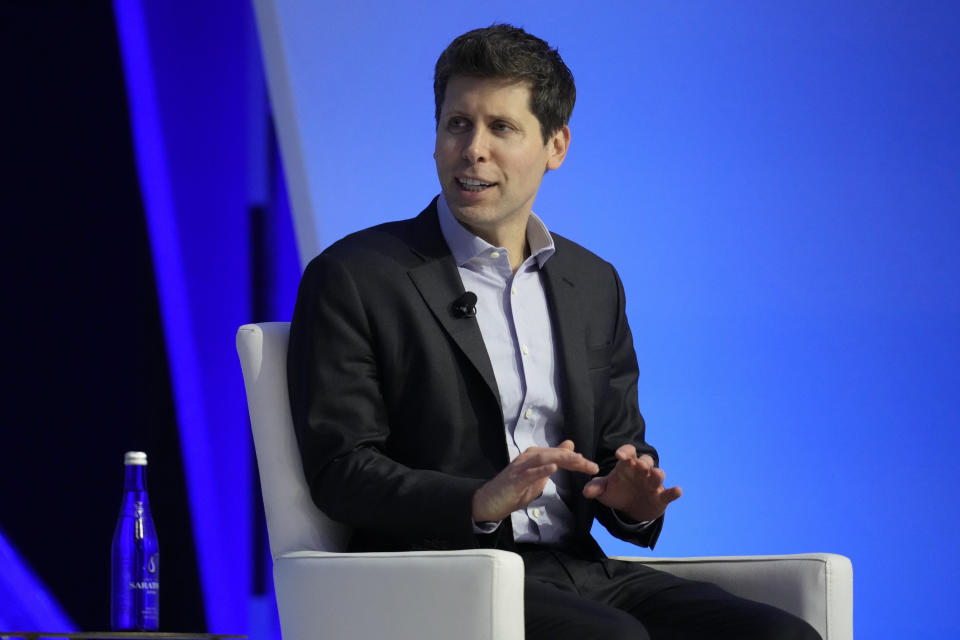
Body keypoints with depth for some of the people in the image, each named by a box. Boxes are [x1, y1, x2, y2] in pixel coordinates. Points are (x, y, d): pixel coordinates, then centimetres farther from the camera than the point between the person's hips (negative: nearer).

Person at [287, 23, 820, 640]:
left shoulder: (595, 284, 20)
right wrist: (480, 503, -22)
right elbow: (340, 468, -6)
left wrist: (632, 500, -3)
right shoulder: (353, 277, 2)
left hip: (579, 569, 6)